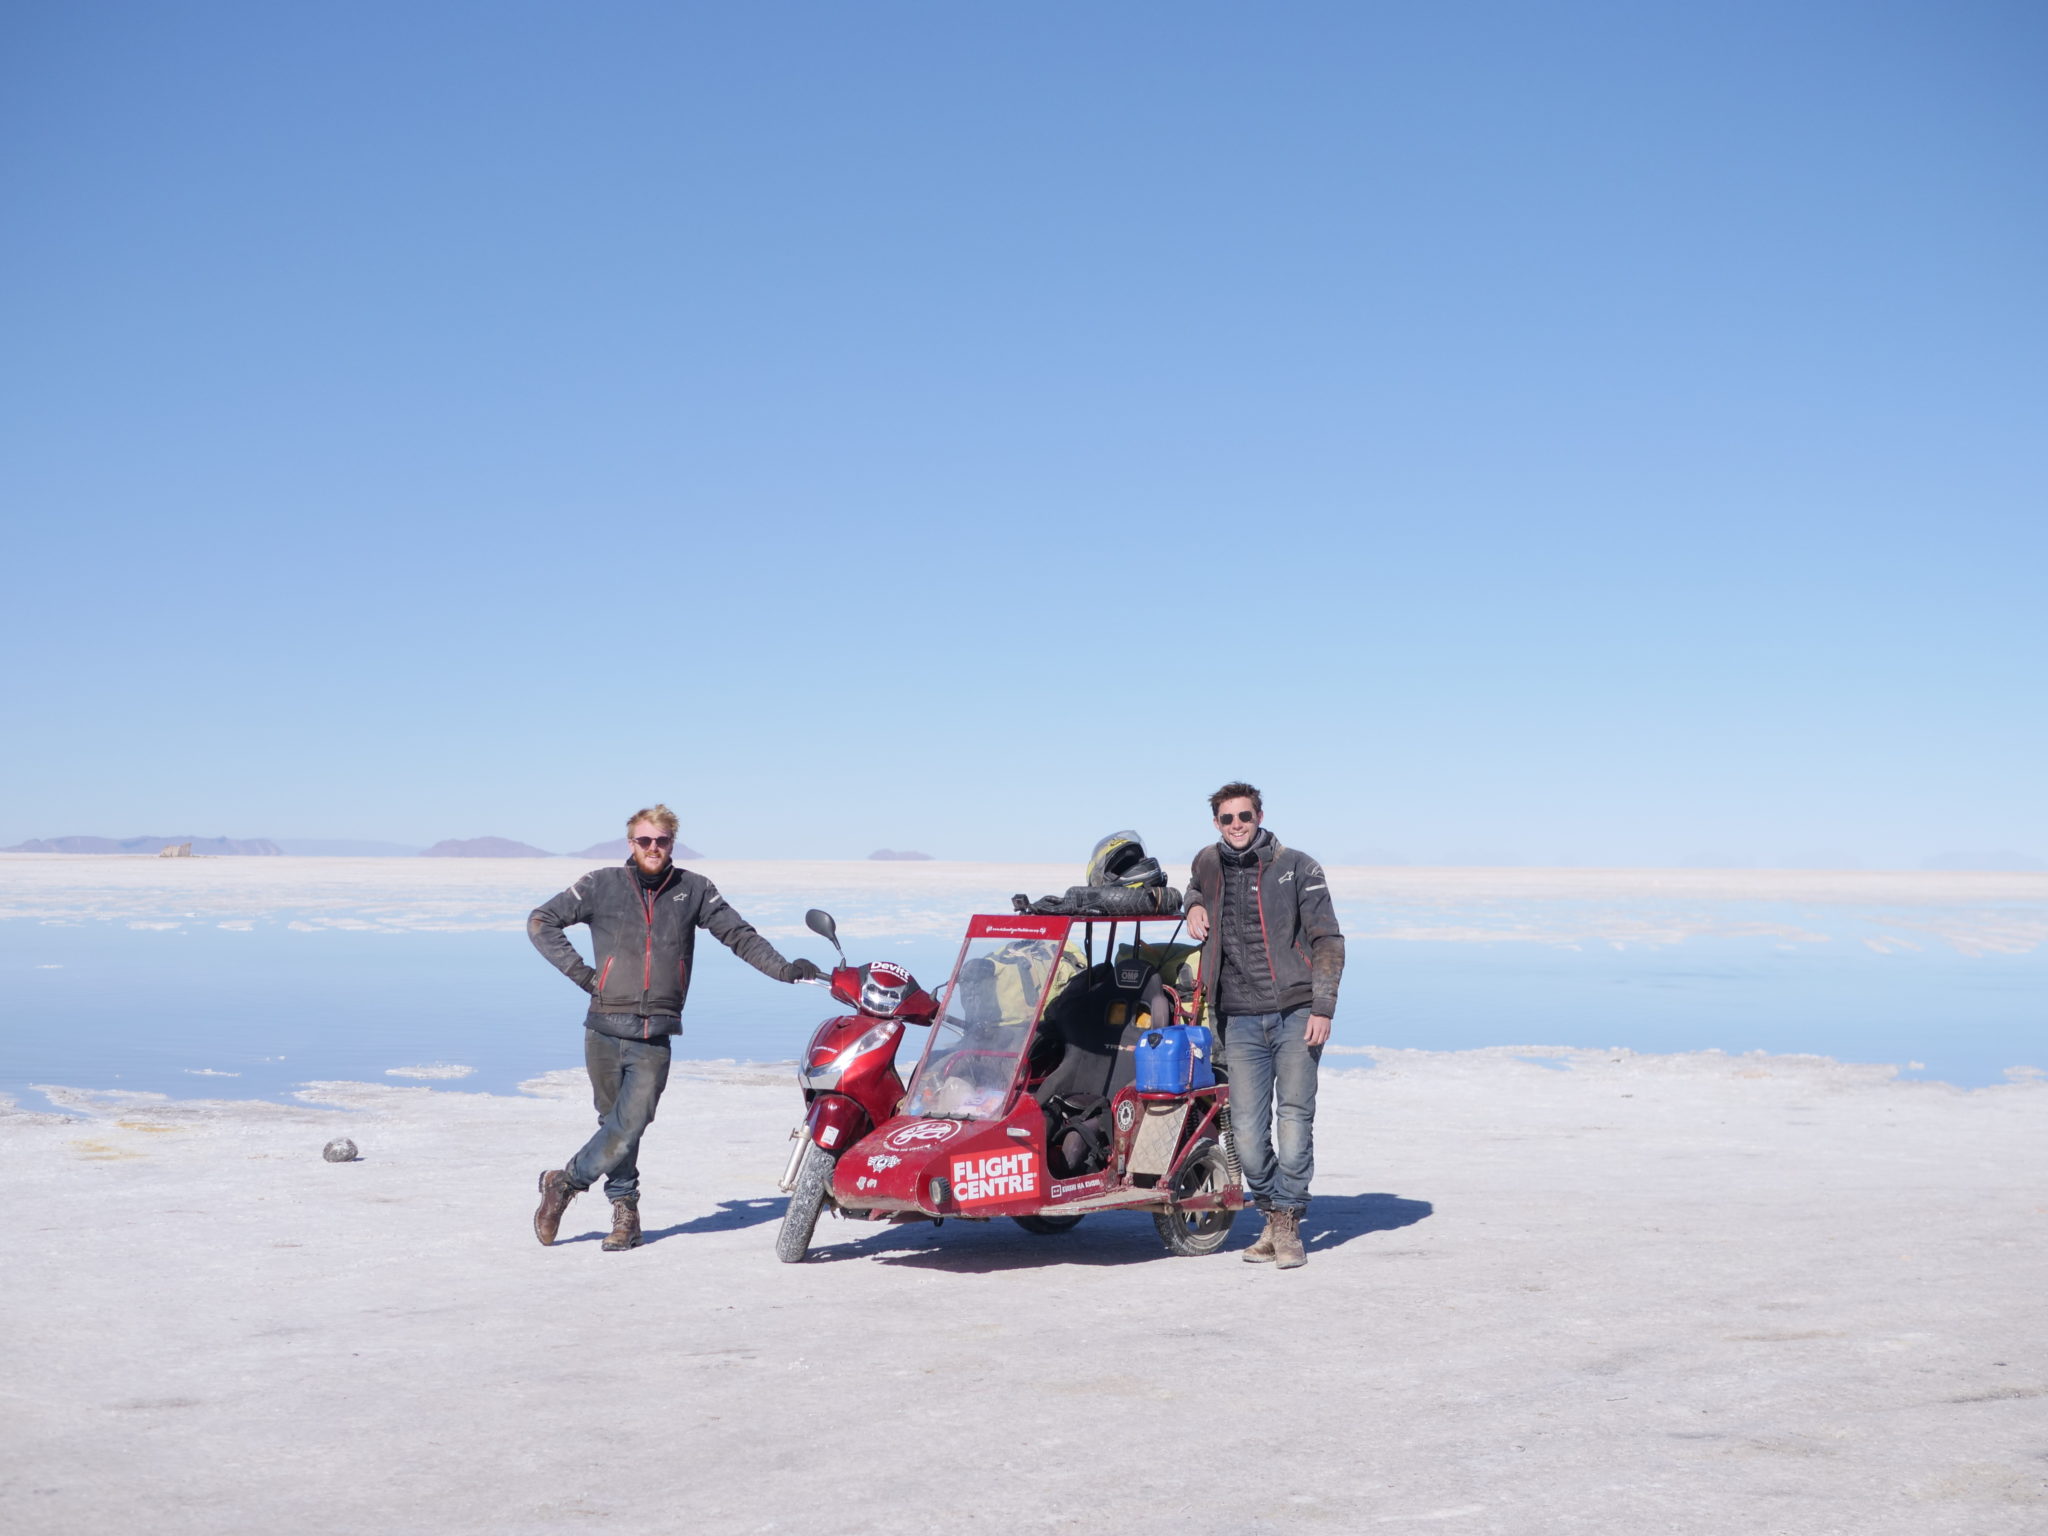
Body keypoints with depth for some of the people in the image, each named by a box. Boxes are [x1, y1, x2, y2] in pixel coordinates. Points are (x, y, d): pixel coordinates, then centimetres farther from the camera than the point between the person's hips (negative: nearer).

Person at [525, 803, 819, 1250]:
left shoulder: (693, 890, 8)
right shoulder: (602, 886, 4)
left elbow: (738, 934, 9)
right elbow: (541, 921, 6)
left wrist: (782, 968, -3)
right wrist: (578, 971, -2)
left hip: (655, 1036, 0)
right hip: (605, 1028, 0)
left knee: (628, 1126, -10)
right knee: (616, 1124, 7)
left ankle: (565, 1182, 9)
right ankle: (625, 1209, 19)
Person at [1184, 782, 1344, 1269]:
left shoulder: (1296, 867, -1)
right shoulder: (1208, 863, 11)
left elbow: (1328, 940, -2)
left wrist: (1322, 1008, -11)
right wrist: (1195, 905, 13)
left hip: (1296, 1014, -3)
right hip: (1241, 1020, 3)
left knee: (1295, 1122, -6)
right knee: (1247, 1130, -1)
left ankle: (1288, 1226, 4)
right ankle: (1271, 1218, 16)